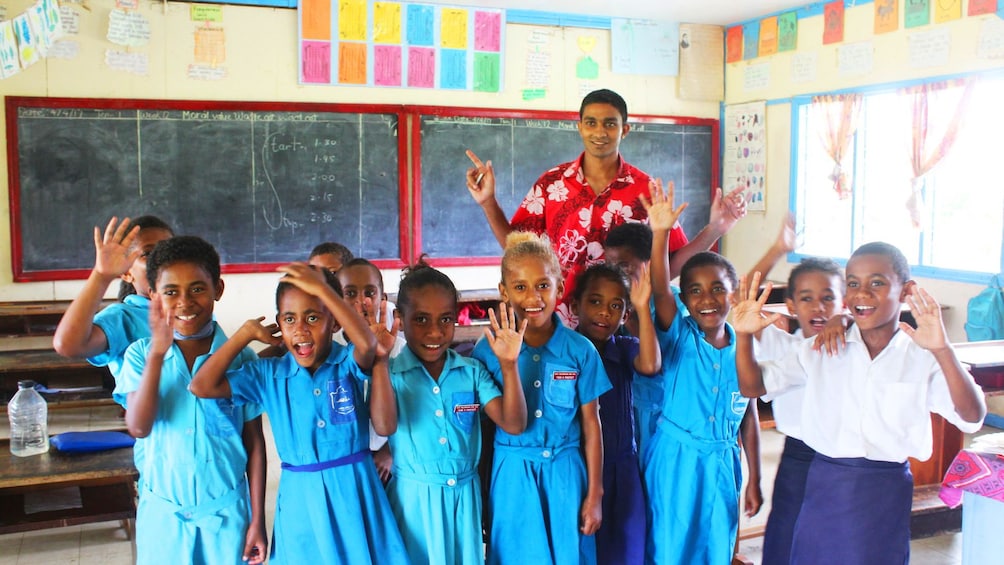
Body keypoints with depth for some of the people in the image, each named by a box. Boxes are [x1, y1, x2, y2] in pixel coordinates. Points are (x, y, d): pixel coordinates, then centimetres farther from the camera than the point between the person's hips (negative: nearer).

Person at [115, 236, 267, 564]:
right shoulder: (140, 354, -4)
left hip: (227, 512, 0)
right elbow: (138, 427, -17)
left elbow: (254, 442, -1)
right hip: (162, 512, 1)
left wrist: (257, 521, 0)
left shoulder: (239, 358, -6)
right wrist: (157, 353, -26)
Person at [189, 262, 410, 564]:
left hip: (354, 491, -2)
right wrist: (247, 332, -5)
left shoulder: (350, 362, -7)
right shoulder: (269, 374, 0)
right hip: (301, 499, 2)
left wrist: (322, 288, -27)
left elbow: (367, 344, -31)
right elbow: (202, 387, -6)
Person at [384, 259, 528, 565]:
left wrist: (508, 365, -20)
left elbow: (513, 424, -8)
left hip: (464, 495, 3)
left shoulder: (472, 371, -1)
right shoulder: (392, 372, -8)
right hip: (414, 498, -3)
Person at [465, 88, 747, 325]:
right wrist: (488, 202, -7)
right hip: (559, 327, 0)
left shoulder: (646, 190, 0)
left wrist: (714, 230, -11)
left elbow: (669, 264, 1)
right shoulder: (551, 184, 2)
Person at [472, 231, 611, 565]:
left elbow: (591, 424, 0)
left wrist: (595, 494, 2)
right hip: (512, 475, 0)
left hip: (565, 473, 1)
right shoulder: (488, 349, -7)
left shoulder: (581, 350, -5)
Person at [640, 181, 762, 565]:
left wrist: (754, 480, 7)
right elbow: (659, 290, -26)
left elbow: (749, 417, 6)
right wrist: (661, 233, -40)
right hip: (675, 461, -3)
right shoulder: (678, 336, -7)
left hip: (722, 464, 3)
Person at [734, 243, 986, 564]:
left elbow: (972, 417, -17)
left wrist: (942, 350, -32)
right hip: (824, 488, 2)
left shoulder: (923, 357, -3)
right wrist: (744, 335, -15)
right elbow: (753, 386, 3)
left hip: (886, 493, -1)